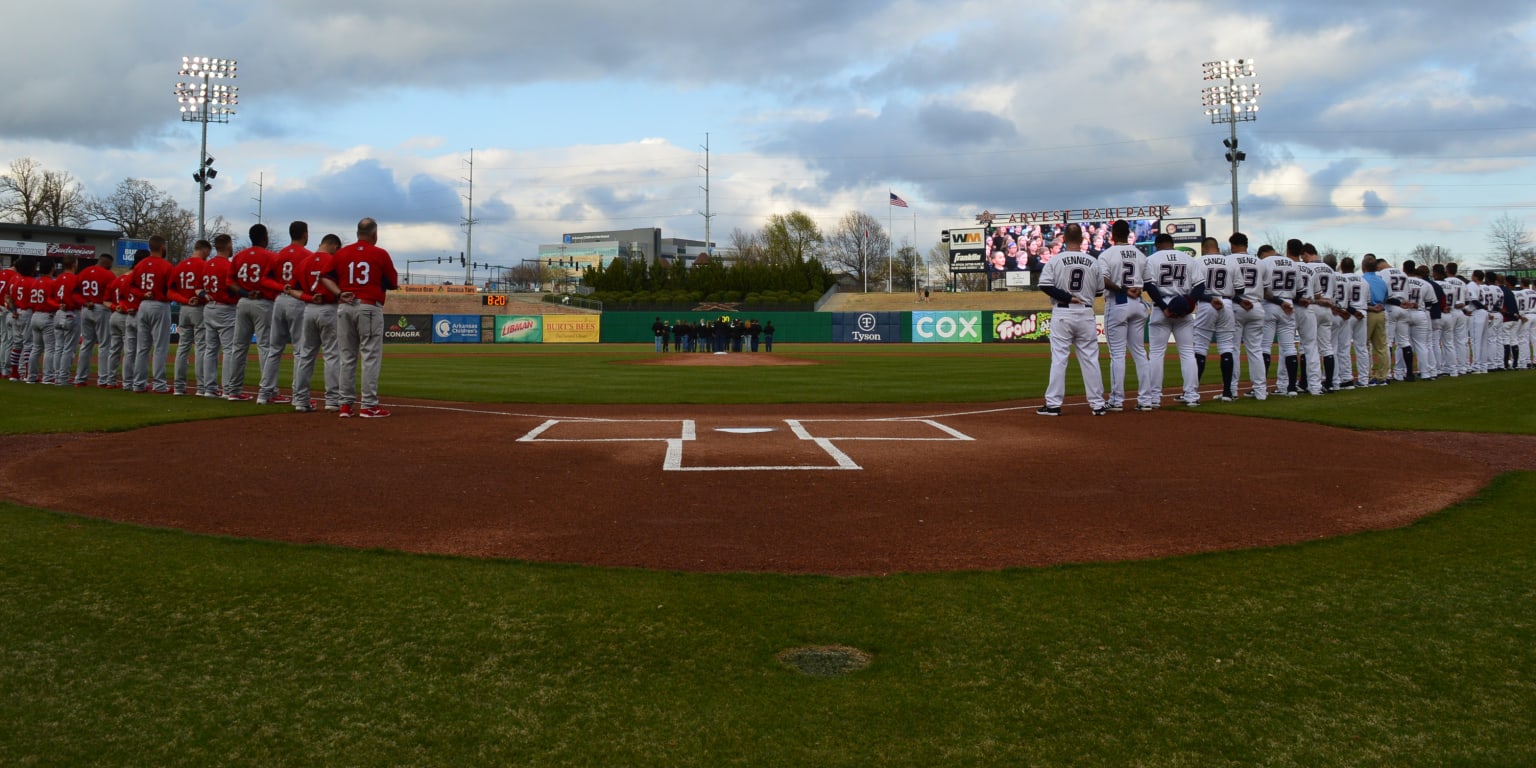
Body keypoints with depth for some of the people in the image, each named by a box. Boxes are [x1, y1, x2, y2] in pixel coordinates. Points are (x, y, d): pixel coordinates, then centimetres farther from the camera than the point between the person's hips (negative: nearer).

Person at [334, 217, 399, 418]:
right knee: (371, 357, -2)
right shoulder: (380, 254, -1)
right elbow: (393, 284, 5)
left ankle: (346, 404, 10)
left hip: (345, 307, 4)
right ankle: (369, 406, -5)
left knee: (347, 356, 10)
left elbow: (334, 281, 7)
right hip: (370, 308, -4)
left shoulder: (341, 254, 7)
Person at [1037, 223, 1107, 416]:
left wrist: (1066, 297, -10)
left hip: (1062, 314, -2)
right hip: (1086, 314, 2)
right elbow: (1100, 290, 7)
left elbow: (1045, 285, -13)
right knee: (1090, 359, 6)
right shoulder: (1094, 262, 3)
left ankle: (1053, 404, 0)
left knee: (1058, 359, 0)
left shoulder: (1056, 260, -5)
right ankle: (1097, 404, 9)